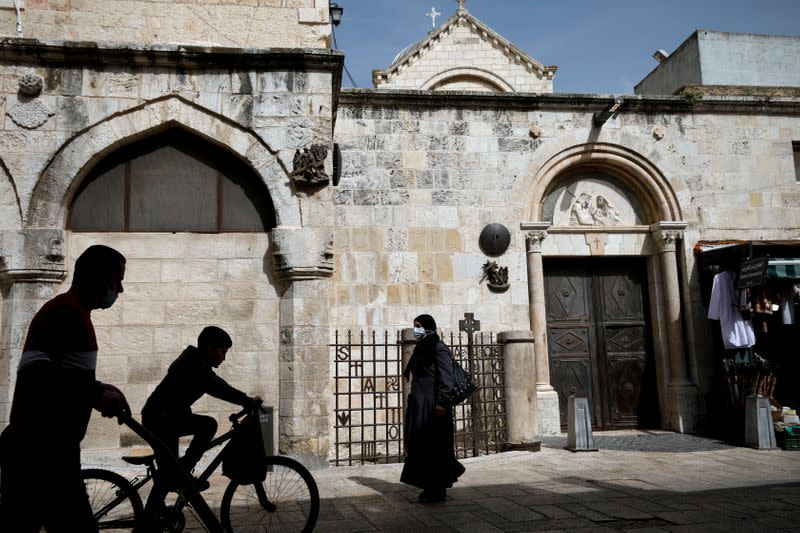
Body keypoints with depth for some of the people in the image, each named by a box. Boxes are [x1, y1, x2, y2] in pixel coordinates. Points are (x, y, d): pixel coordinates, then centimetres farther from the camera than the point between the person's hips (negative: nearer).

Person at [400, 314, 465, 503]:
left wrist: (441, 402, -22)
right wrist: (413, 399, 18)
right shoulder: (421, 349, 15)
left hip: (433, 405, -9)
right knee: (421, 445, 11)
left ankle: (437, 490, 5)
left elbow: (446, 377, -16)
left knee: (434, 445, -3)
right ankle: (431, 487, 22)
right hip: (420, 405, 9)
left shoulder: (439, 348, -10)